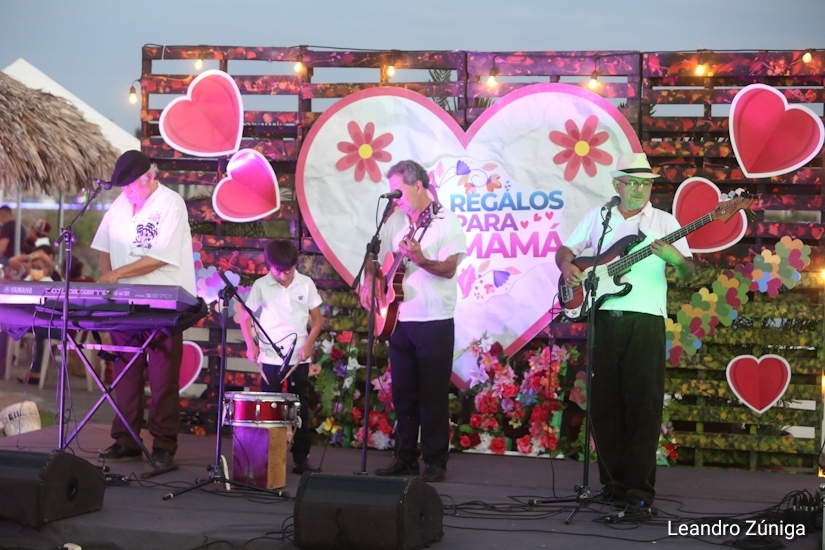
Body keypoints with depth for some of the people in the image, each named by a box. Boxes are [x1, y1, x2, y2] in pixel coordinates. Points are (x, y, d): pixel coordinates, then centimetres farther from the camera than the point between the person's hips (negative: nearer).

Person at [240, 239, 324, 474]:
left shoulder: (306, 284, -1)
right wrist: (251, 344, -12)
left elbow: (317, 319, 5)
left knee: (301, 408, 5)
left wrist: (309, 343, -10)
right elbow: (245, 318, 3)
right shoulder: (261, 286, -3)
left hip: (299, 357, 1)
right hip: (270, 357, -1)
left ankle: (301, 457, 12)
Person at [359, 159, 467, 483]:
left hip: (435, 322, -6)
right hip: (399, 320, 6)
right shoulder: (394, 222, 12)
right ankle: (405, 457, 18)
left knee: (433, 394, -2)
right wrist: (369, 283, 0)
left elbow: (449, 268, -13)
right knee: (403, 392, 10)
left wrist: (421, 261, -30)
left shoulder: (446, 222, -5)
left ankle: (435, 462, 5)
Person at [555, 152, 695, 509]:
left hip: (646, 322, -2)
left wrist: (675, 259, -21)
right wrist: (567, 265, -7)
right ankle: (612, 481, 12)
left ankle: (640, 486, -1)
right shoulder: (596, 217, 14)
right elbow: (564, 250, 16)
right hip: (603, 319, 3)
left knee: (643, 405, -5)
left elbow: (688, 273, 2)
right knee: (605, 403, 4)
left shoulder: (664, 221, 7)